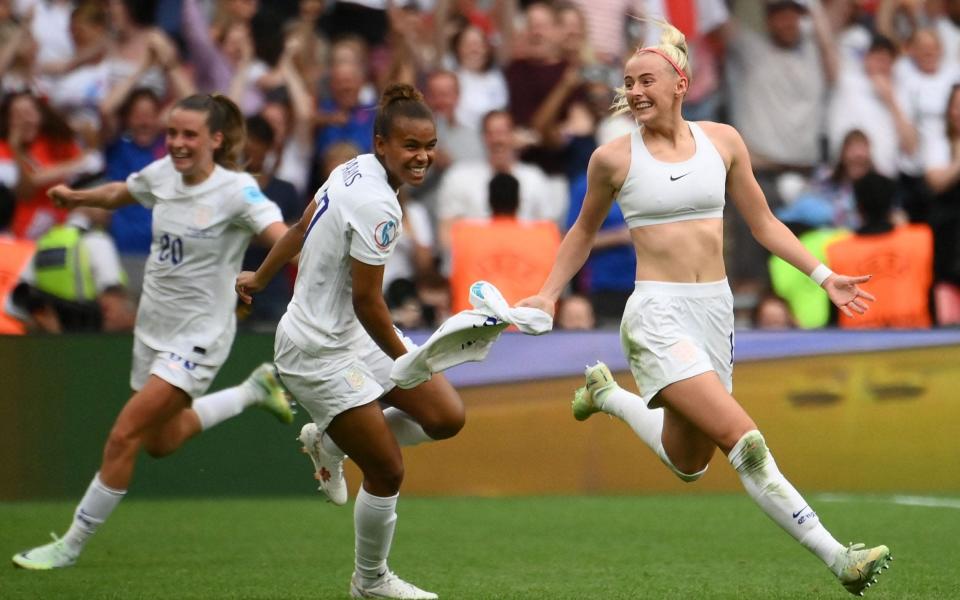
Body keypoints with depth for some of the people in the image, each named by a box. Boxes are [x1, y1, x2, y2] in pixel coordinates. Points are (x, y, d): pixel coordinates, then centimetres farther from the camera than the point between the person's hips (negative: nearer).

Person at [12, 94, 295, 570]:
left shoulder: (236, 190, -20)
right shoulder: (162, 174, -1)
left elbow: (282, 238, -35)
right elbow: (118, 194, 21)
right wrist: (74, 197, 9)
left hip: (197, 336, -8)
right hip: (154, 329, 8)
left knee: (124, 436, -13)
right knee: (160, 441, 23)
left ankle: (71, 545, 2)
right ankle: (255, 390, 40)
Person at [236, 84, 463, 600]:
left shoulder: (352, 170, 1)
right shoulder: (376, 207, -27)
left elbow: (301, 227, 15)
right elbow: (366, 302, -23)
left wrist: (259, 278, 30)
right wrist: (405, 362, -10)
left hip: (353, 335, 9)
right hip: (320, 353, -9)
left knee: (446, 417, 3)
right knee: (387, 470, -2)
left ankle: (329, 440, 23)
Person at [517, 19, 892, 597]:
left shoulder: (722, 141, 5)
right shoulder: (614, 157, -2)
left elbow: (764, 223, 13)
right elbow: (584, 231, 15)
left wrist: (824, 276, 5)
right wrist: (549, 295, 8)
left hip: (715, 311, 5)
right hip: (658, 315, -5)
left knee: (687, 464, 14)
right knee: (743, 438, -20)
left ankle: (607, 393, 40)